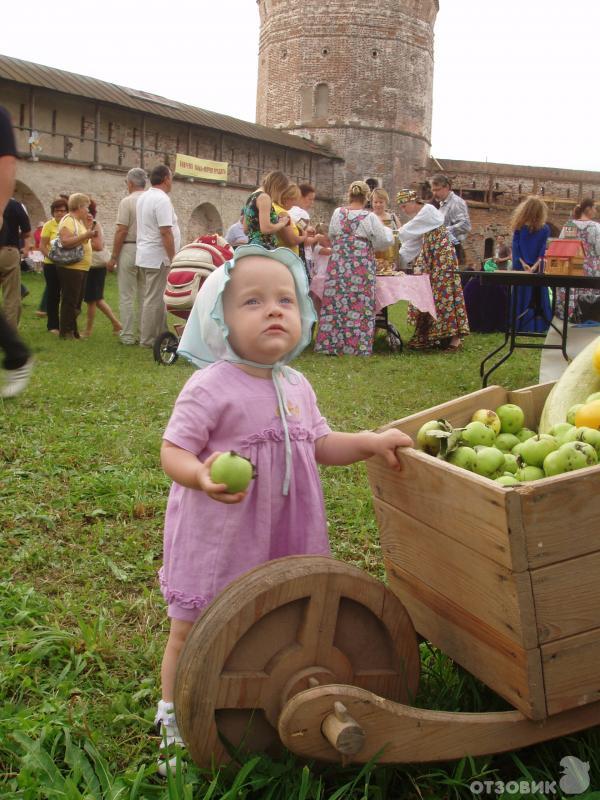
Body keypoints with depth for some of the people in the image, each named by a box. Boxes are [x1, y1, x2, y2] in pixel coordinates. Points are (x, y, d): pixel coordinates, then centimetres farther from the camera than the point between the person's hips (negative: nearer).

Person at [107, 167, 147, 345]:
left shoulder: (127, 202, -9)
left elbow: (121, 232, -13)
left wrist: (113, 257, -7)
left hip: (129, 250, -5)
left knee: (127, 296, 0)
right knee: (143, 296, 11)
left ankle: (128, 336, 1)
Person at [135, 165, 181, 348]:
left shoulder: (143, 198, 14)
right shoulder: (162, 199, -16)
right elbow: (165, 232, -22)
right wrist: (173, 258, -17)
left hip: (145, 255, 10)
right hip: (158, 257, -10)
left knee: (150, 297, 13)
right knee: (154, 299, -4)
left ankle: (159, 333, 21)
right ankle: (148, 339, 0)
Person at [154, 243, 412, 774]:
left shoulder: (297, 387, 3)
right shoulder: (210, 387, -18)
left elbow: (320, 445, 11)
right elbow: (173, 452, -19)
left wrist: (370, 442, -2)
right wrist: (202, 476, -39)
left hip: (277, 537, 6)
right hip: (216, 534, -5)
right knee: (192, 631, 9)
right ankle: (173, 715, 29)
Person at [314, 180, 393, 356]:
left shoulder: (338, 213, 4)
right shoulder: (370, 217, -6)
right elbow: (384, 241, -2)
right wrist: (385, 230, 18)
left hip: (338, 264, 3)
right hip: (361, 267, -3)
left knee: (335, 302, 5)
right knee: (359, 305, 1)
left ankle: (330, 344, 6)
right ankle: (356, 346, 1)